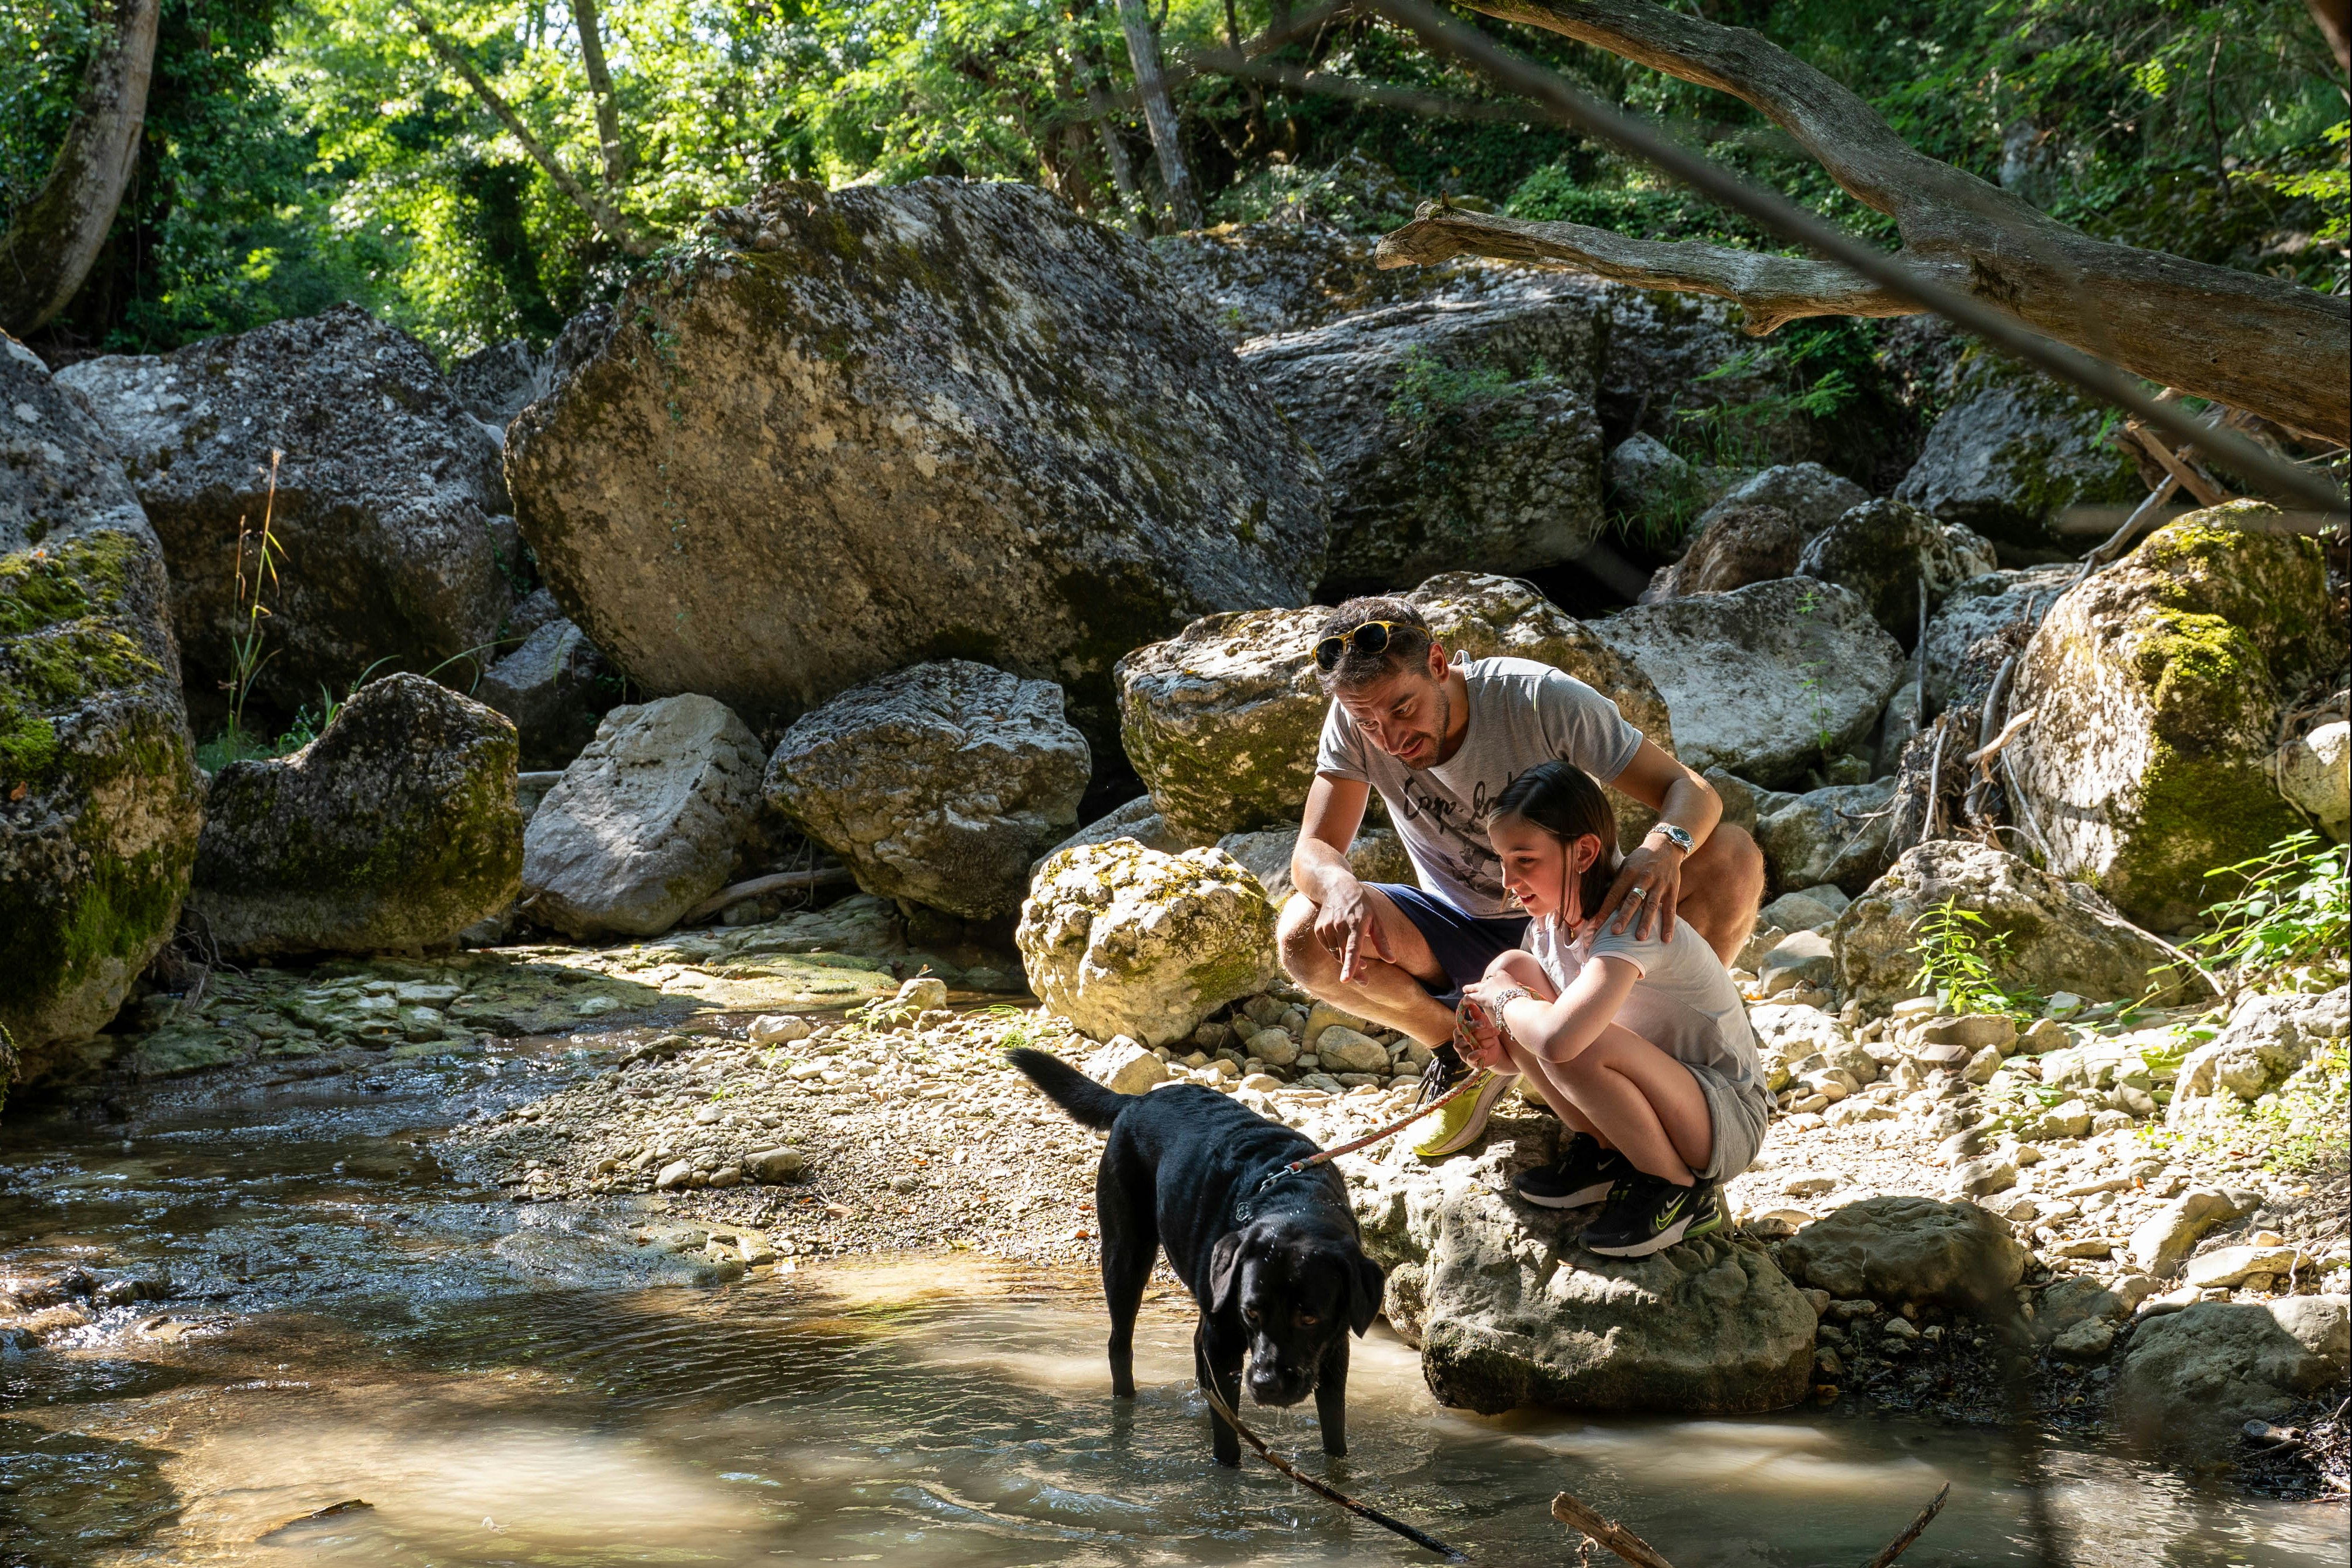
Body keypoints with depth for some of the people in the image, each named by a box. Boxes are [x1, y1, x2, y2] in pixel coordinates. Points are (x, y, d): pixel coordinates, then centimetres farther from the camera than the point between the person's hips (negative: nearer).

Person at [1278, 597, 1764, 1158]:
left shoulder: (1544, 700, -25)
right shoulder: (1355, 720, -17)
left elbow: (1692, 791, -24)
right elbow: (1313, 851, -20)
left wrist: (1665, 846, -49)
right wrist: (1342, 887, -46)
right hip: (1465, 932, 2)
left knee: (1732, 860, -29)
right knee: (1305, 935, -26)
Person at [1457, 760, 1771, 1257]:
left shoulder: (1632, 922, -28)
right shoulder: (1550, 920, -3)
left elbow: (1559, 1040, -45)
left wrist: (1505, 1000, -23)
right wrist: (1497, 1046, -16)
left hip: (1729, 1121, -8)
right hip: (1651, 1099, 8)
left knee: (1581, 1047, -36)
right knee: (1510, 967, -7)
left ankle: (1683, 1191, -11)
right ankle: (1603, 1153, 4)